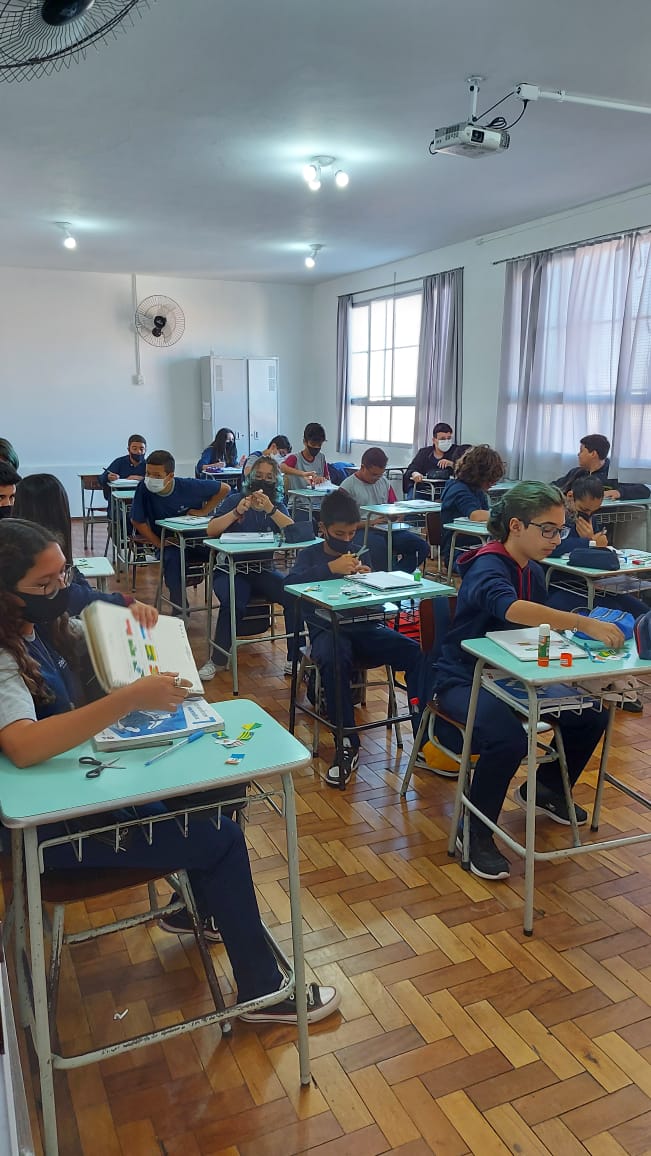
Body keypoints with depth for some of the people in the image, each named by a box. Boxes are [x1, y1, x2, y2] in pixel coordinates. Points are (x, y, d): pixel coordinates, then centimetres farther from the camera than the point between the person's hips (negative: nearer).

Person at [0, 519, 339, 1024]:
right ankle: (264, 991, 8)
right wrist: (130, 699, -45)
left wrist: (130, 619, -3)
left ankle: (199, 904, 32)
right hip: (53, 825, -9)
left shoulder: (42, 625, 1)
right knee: (223, 840, -9)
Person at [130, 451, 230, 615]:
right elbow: (138, 521, -9)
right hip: (168, 543, 0)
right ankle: (179, 609, -22)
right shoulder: (144, 488, -17)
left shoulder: (188, 486, -16)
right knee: (171, 557, -34)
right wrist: (159, 544, -15)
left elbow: (224, 488, -5)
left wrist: (204, 511, -8)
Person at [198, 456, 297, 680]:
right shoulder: (235, 500, 6)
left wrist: (271, 510, -20)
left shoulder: (277, 506, 12)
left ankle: (294, 660, -12)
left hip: (263, 571, 3)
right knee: (233, 603, -33)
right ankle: (218, 660, -14)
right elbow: (211, 531, -7)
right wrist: (237, 512, -18)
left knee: (294, 596, -24)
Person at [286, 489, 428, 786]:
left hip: (365, 628, 3)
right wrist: (331, 568, -19)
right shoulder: (311, 555, 11)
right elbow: (291, 582, -11)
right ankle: (348, 747, -28)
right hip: (328, 630, -3)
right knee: (334, 660, -39)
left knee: (417, 653, -24)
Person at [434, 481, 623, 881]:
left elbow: (540, 625, 10)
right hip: (465, 679, -8)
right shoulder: (487, 567, -22)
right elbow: (509, 607, -44)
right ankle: (476, 833, -10)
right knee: (508, 738, -34)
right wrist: (584, 623, -49)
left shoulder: (533, 571, 6)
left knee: (593, 713, 1)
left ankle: (546, 790, 25)